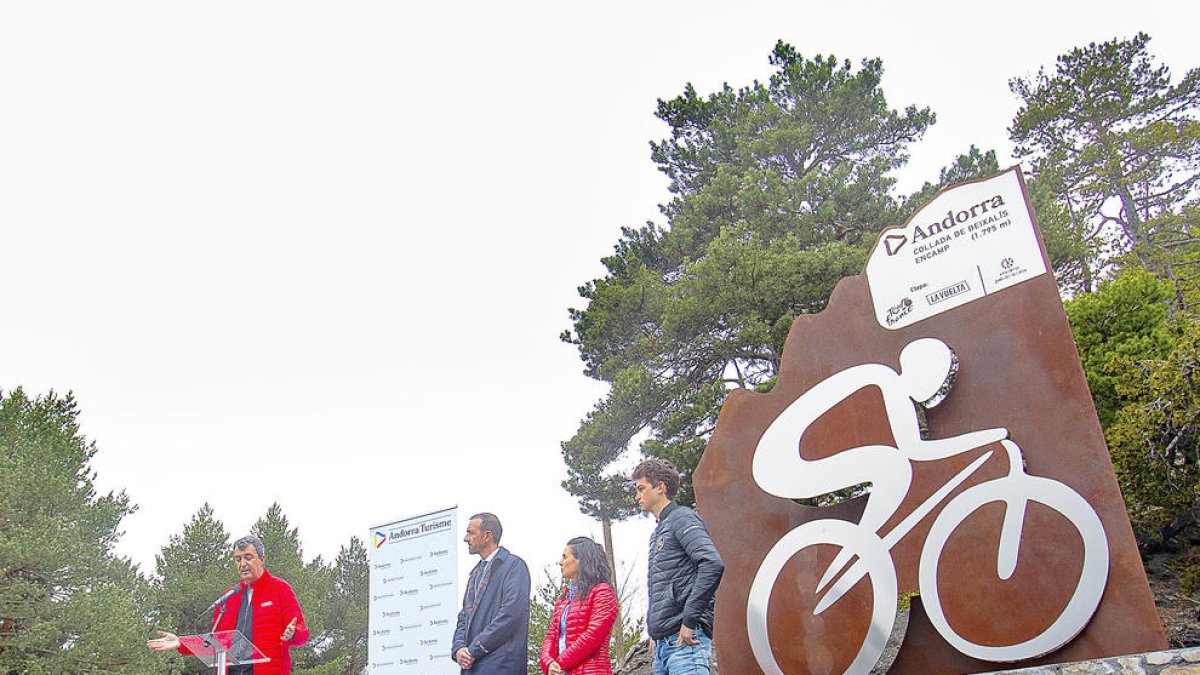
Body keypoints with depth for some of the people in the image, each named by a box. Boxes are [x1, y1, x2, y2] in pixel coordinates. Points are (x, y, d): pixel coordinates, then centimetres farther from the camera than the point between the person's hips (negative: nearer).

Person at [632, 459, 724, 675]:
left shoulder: (681, 518, -3)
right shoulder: (658, 532, 24)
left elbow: (713, 564, -19)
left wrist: (690, 620, -19)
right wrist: (654, 633, 14)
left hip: (685, 640, -9)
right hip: (663, 643, 9)